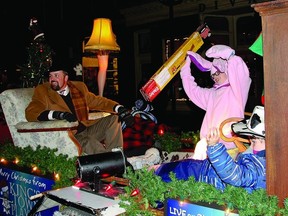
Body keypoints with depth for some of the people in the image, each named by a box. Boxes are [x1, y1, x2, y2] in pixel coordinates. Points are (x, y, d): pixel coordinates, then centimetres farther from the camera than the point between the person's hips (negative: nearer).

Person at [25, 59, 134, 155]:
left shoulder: (79, 87, 14)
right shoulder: (42, 91, 0)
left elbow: (97, 101, 18)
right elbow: (30, 112, -12)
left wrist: (119, 108, 0)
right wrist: (58, 114, -28)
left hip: (86, 128, 6)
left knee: (114, 119, -8)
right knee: (90, 142, -34)